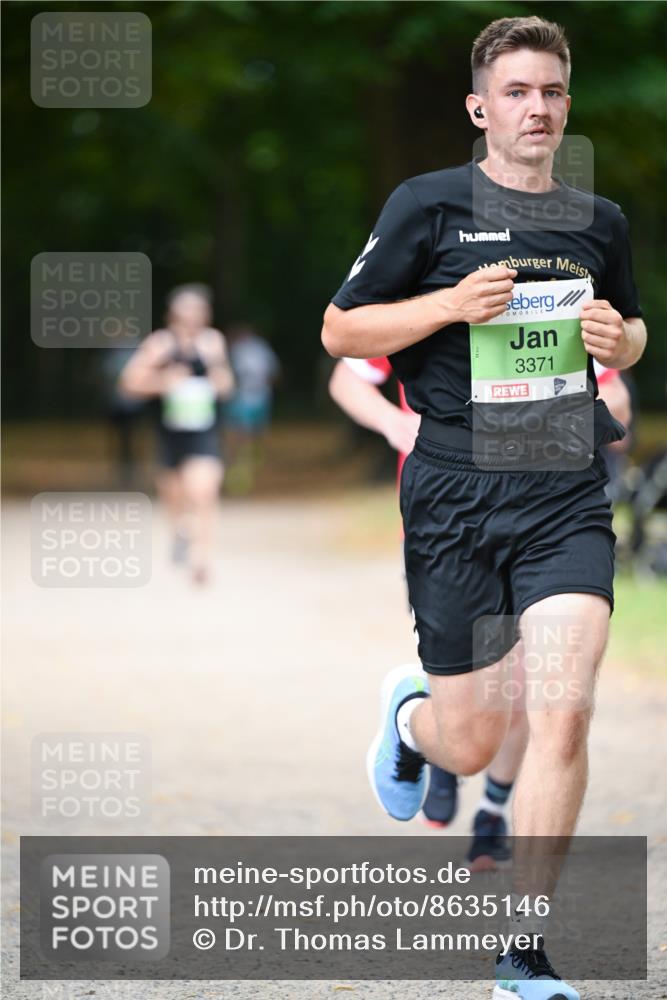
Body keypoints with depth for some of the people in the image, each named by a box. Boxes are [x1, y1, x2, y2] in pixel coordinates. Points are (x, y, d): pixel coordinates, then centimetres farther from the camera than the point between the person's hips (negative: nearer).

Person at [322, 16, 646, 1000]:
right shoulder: (427, 205, -2)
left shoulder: (601, 220, 10)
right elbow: (341, 330, 1)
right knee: (471, 746, 2)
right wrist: (451, 304, -14)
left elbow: (632, 332, 26)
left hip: (566, 494, 2)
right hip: (455, 496, -2)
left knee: (563, 717, -14)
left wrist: (618, 338, 2)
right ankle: (408, 712, 42)